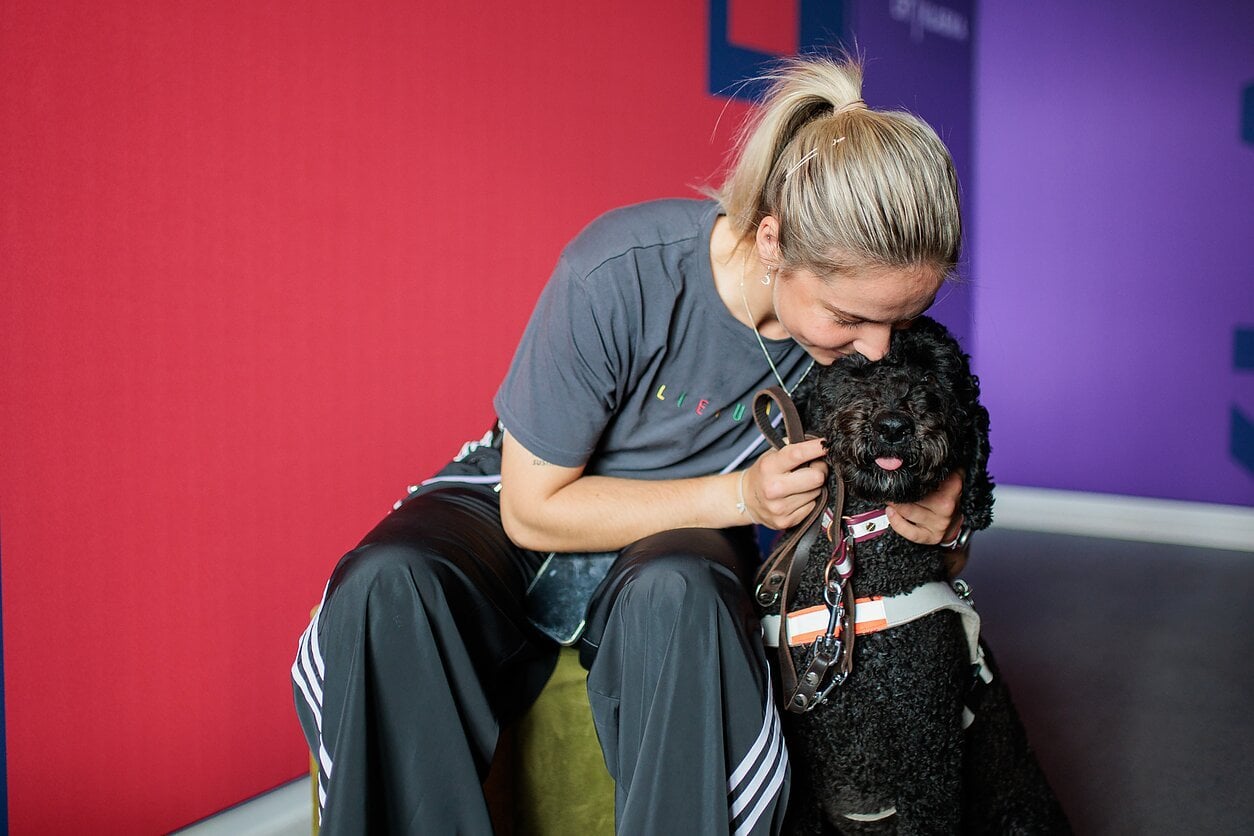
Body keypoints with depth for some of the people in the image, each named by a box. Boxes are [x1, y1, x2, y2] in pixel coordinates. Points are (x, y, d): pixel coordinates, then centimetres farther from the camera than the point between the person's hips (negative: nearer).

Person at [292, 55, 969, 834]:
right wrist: (741, 496, -26)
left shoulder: (871, 305, -17)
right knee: (385, 588, -33)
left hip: (687, 535, 2)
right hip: (537, 500, -1)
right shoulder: (618, 276, -29)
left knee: (677, 595, -37)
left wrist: (929, 512, -22)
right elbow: (533, 510, -18)